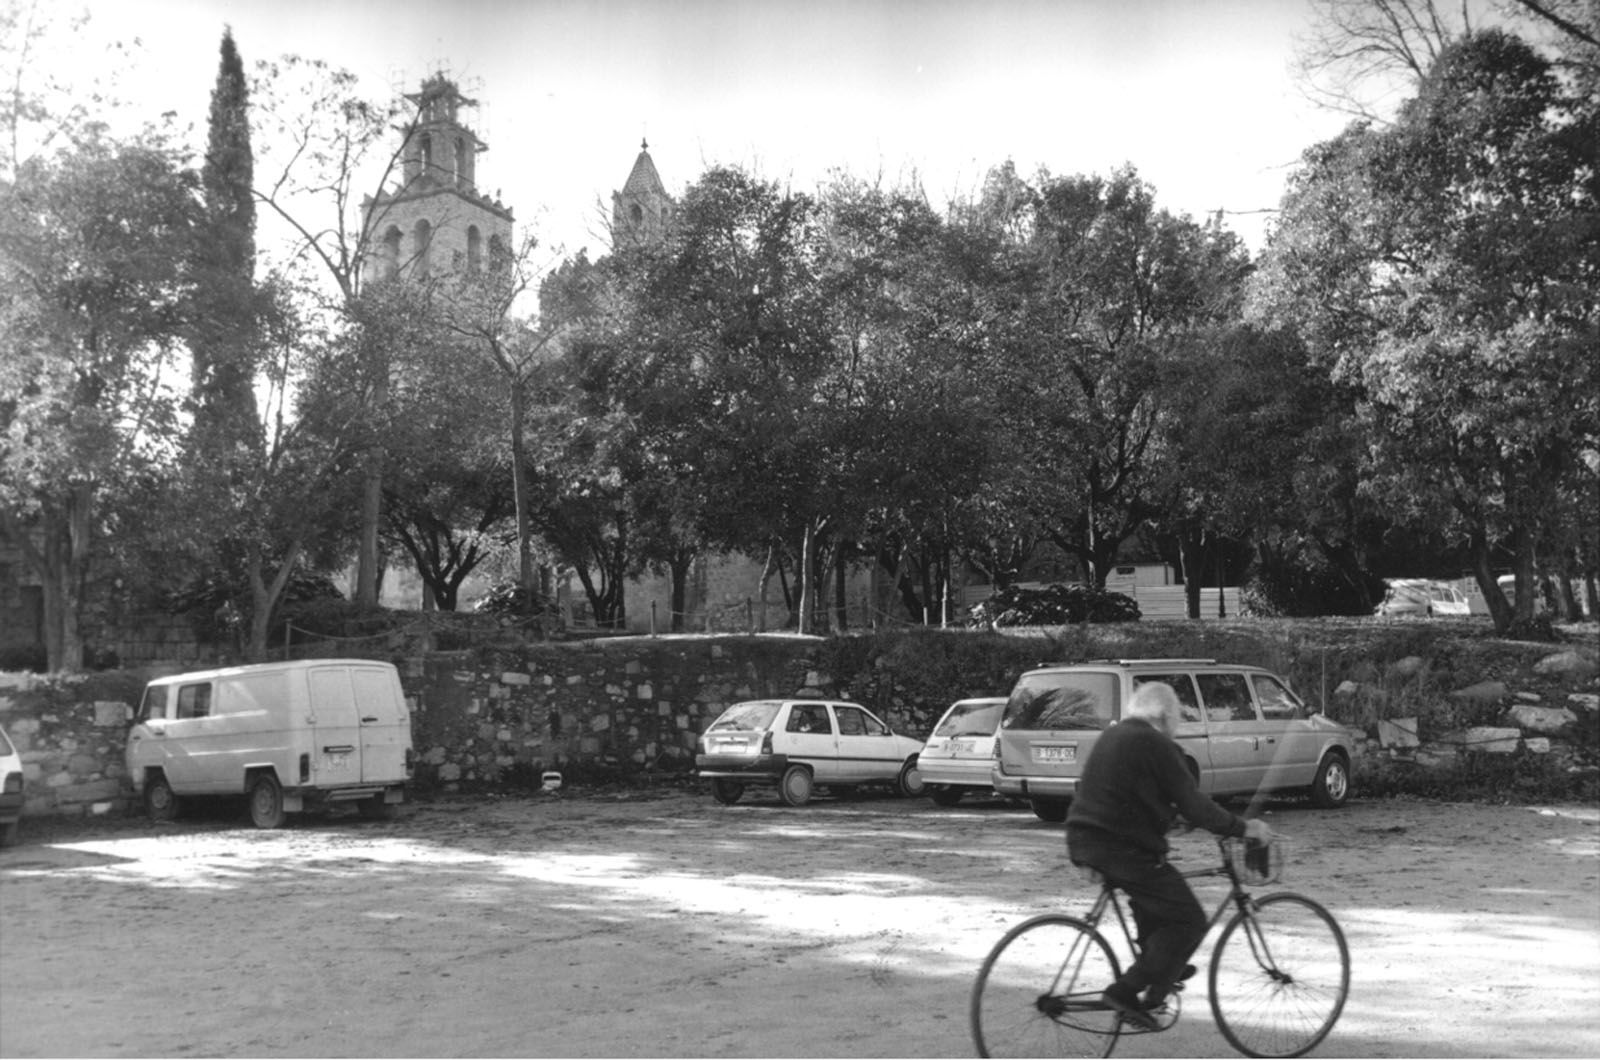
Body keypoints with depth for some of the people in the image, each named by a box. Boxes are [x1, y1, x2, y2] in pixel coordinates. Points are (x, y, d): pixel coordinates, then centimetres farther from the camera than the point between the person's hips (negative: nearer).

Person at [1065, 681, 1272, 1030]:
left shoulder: (1111, 736, 17)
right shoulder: (1156, 744, -9)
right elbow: (1193, 804, -11)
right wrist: (1242, 828, 1)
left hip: (1083, 840, 9)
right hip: (1122, 849, -9)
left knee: (1154, 891, 34)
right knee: (1189, 921, -1)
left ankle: (1158, 966, 37)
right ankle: (1127, 992, -7)